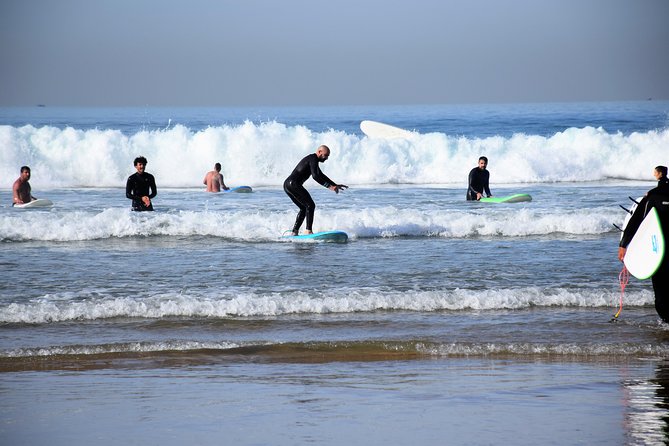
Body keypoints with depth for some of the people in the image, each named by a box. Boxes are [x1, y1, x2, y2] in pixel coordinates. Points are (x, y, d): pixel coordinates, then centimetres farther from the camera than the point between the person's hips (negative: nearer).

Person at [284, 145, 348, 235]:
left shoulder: (312, 160, 25)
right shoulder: (313, 159, -8)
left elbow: (321, 176, 36)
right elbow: (315, 176, -22)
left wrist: (335, 185, 35)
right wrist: (329, 186, -24)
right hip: (293, 184, -10)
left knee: (304, 208, 18)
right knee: (310, 205, -10)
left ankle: (294, 231, 13)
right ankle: (308, 230, -18)